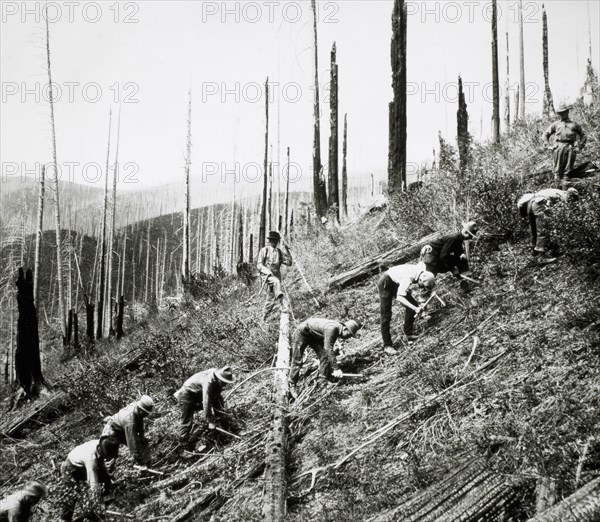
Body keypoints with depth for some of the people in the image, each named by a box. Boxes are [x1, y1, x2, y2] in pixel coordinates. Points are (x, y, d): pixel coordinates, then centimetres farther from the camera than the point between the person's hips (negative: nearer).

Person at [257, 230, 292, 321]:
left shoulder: (279, 252, 13)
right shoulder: (264, 250, 1)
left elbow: (289, 263, 6)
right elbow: (259, 265, -3)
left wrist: (287, 251, -5)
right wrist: (268, 272, -19)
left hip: (276, 276, 5)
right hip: (267, 275, -5)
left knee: (271, 298, 5)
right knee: (276, 282, -36)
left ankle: (264, 318, 18)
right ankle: (281, 304, -48)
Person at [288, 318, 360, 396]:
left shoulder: (338, 330, -6)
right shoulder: (332, 329, -34)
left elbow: (330, 349, 8)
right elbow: (328, 349, -38)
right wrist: (336, 369, -38)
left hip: (314, 336, 9)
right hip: (302, 332, -9)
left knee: (324, 356, -5)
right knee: (297, 360, -7)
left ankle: (323, 382, 1)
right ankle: (292, 385, 4)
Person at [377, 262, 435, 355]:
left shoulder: (423, 271, -17)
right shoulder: (408, 277, -38)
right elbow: (399, 297, -40)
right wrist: (415, 308, -44)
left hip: (397, 283, 8)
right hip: (385, 284, -8)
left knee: (413, 305, 1)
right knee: (386, 315, -7)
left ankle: (408, 334, 15)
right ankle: (387, 346, -2)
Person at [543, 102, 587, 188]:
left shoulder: (574, 125, 18)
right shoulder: (556, 124, 17)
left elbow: (583, 136, 20)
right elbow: (546, 135, 19)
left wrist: (579, 147, 7)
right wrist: (549, 145, 7)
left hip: (570, 148, 0)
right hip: (558, 148, 0)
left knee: (567, 170, -3)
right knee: (558, 169, -5)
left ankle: (565, 187, -2)